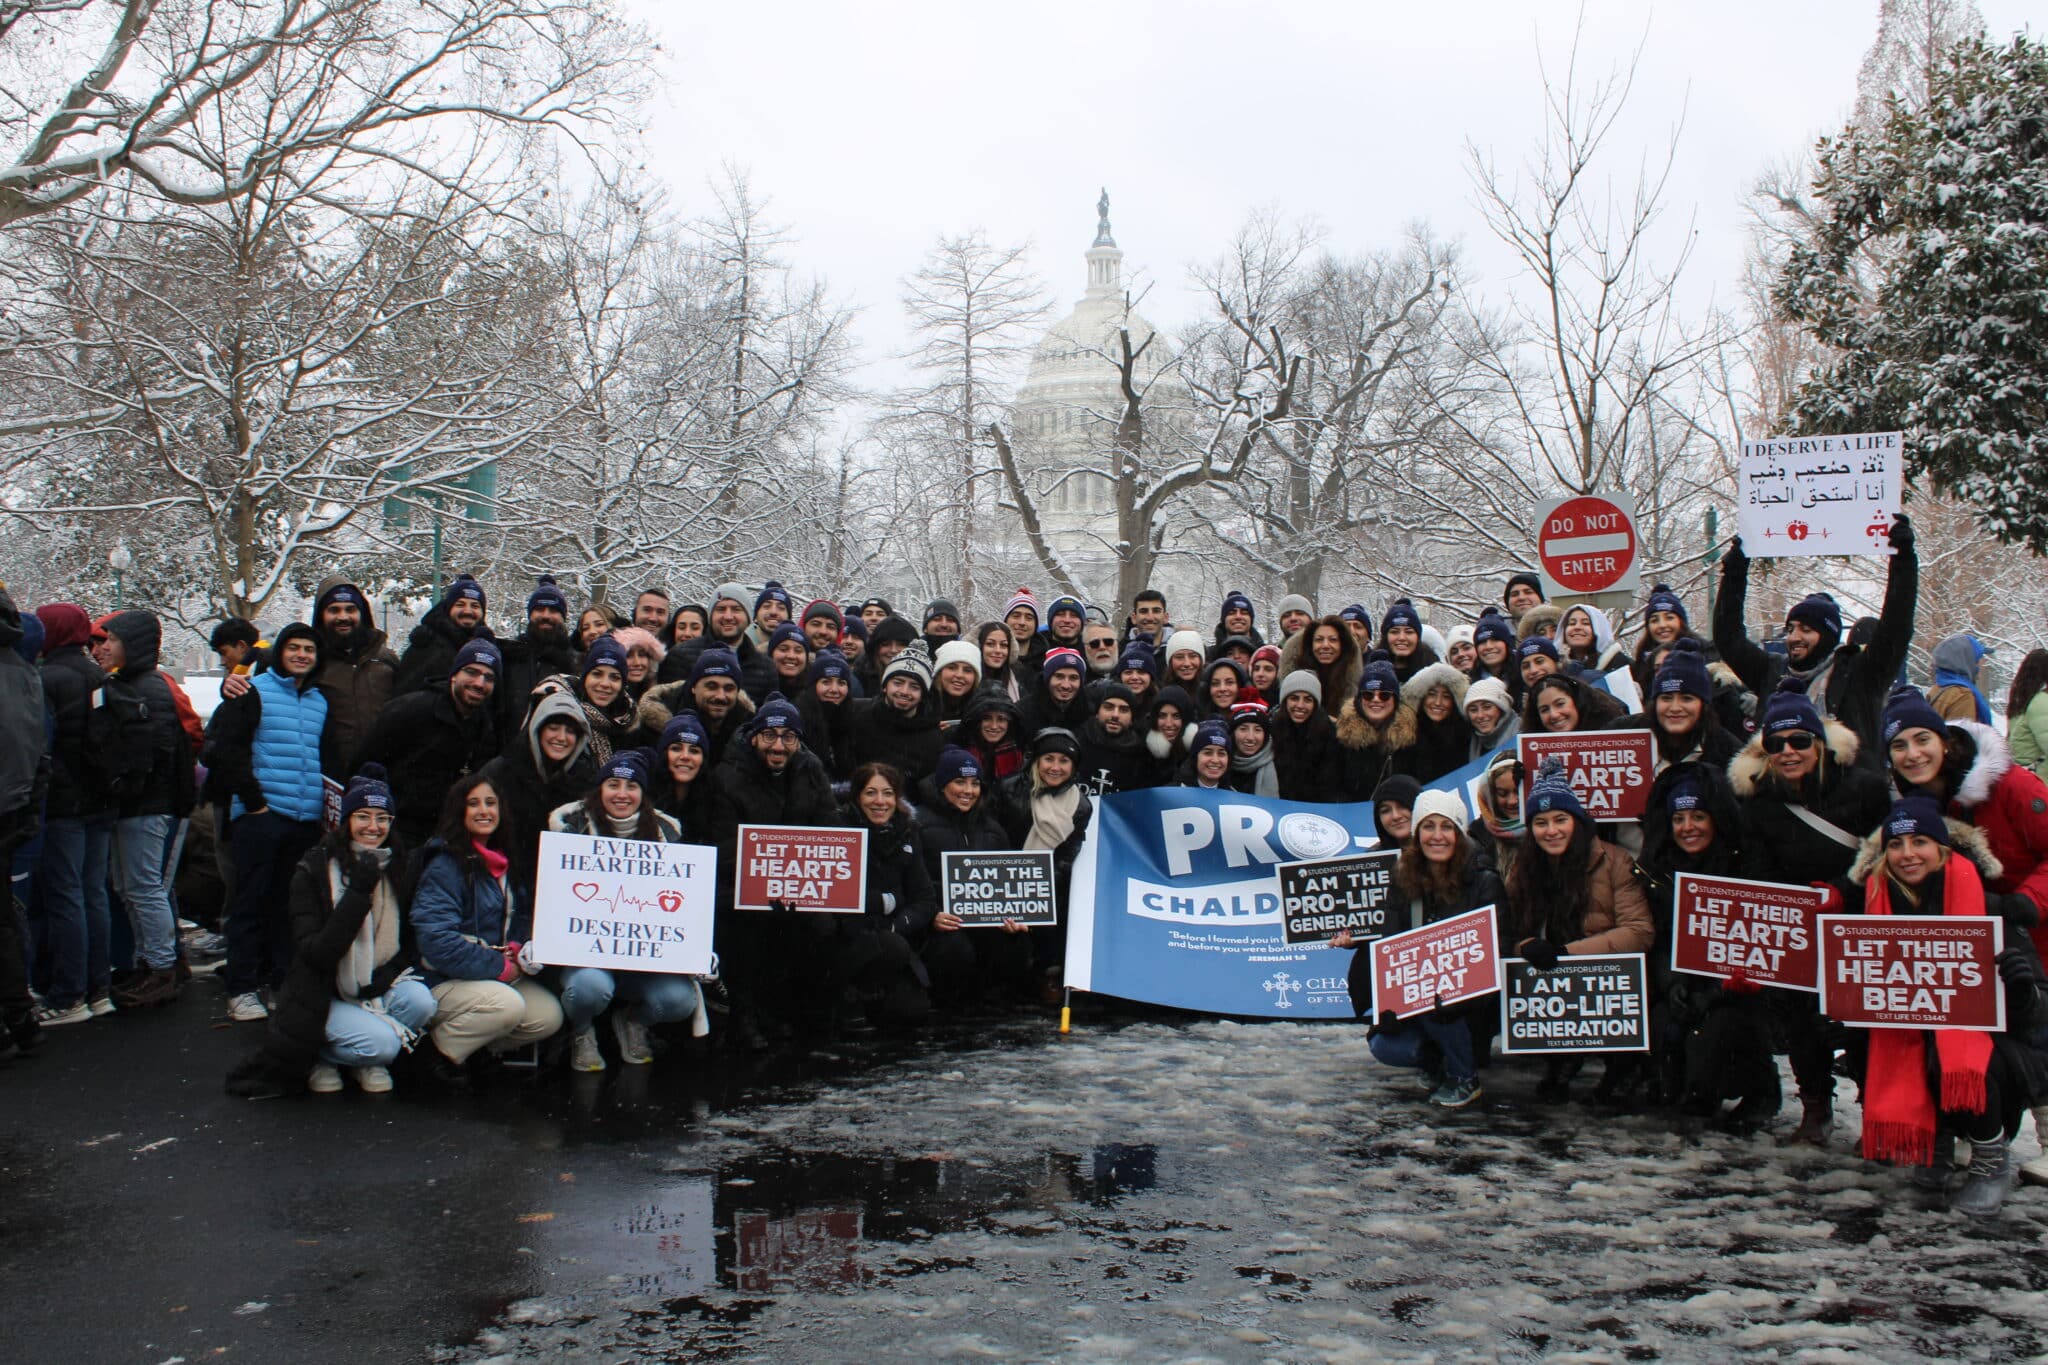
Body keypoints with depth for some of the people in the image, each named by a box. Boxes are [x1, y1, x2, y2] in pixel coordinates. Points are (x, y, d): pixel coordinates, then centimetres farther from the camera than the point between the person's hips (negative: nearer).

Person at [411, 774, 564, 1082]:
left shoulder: (504, 864, 11)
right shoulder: (444, 866, -14)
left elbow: (520, 917, 21)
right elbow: (436, 940, -24)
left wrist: (517, 948, -4)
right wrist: (499, 967, -20)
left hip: (499, 975, 7)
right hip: (441, 982, -7)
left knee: (549, 1016, -13)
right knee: (507, 1004, -33)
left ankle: (475, 1045, 8)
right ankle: (443, 1051, -6)